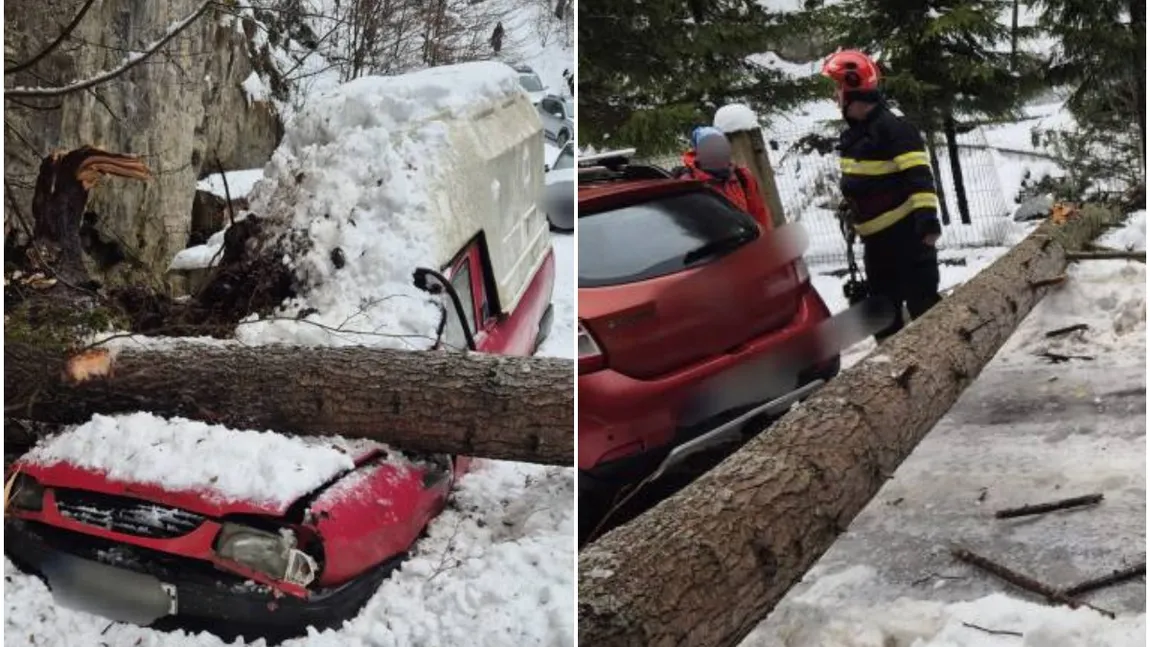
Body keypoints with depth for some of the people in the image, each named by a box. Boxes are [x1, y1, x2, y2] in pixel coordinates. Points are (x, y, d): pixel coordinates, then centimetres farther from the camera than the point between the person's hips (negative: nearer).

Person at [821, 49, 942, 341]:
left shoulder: (893, 128, -17)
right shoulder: (852, 134, 11)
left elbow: (919, 177, -24)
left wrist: (926, 216, -32)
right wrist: (850, 212, 27)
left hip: (907, 232, -9)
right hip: (875, 237, 9)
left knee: (922, 303, -6)